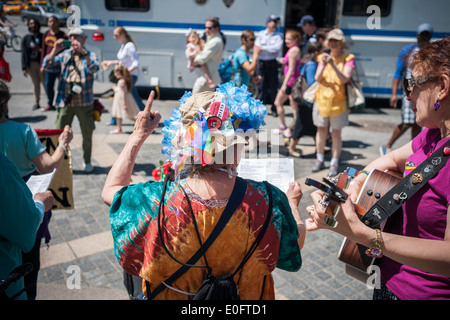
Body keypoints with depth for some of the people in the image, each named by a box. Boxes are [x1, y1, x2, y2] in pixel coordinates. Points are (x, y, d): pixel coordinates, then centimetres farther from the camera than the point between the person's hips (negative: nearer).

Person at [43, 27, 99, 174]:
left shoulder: (89, 55, 4)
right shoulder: (64, 55, 10)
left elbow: (95, 68, -17)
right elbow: (46, 65, 0)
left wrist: (82, 51, -25)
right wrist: (55, 50, -12)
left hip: (84, 103, -2)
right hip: (65, 102, 2)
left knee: (87, 133, 7)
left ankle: (87, 162, 23)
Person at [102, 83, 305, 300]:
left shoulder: (157, 202, -31)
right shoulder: (268, 201, -29)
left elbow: (110, 190, -10)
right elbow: (296, 242, -9)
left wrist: (138, 135, -2)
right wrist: (293, 202, 10)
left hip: (173, 296, -1)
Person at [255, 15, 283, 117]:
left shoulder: (278, 35, 5)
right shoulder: (260, 34, 10)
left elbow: (277, 48, -11)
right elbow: (256, 47, -1)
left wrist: (263, 48, -9)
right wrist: (271, 49, -10)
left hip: (272, 63, -1)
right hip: (261, 63, 1)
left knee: (273, 86, 0)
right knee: (261, 86, 2)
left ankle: (274, 109, 10)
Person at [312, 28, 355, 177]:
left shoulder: (348, 58, -3)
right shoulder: (324, 57, 7)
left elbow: (345, 79, -16)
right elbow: (317, 78, -2)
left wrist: (333, 65, -26)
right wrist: (323, 65, -19)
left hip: (338, 101, -3)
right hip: (322, 98, 3)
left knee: (336, 133, 2)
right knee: (321, 131, 9)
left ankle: (334, 163, 12)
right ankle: (320, 160, 24)